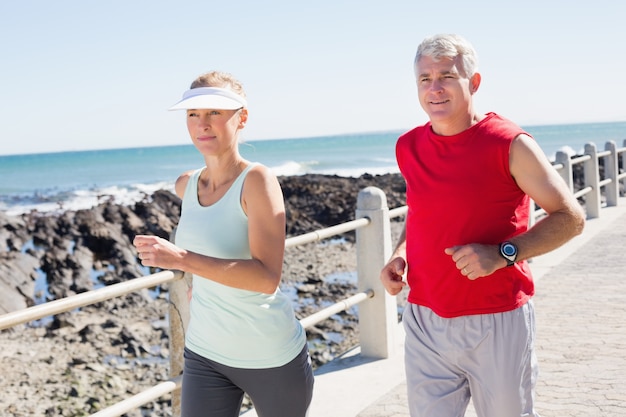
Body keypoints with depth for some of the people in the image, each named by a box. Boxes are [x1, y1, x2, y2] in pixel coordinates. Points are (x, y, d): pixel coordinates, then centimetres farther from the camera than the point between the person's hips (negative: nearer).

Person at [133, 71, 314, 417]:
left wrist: (182, 259, -33)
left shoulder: (256, 180, -18)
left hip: (272, 357, -4)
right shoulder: (185, 186, 0)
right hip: (204, 354, 5)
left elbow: (267, 277, -28)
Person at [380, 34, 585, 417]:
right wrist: (399, 256, 2)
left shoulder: (510, 145, -10)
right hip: (424, 322, 4)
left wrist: (503, 254, -21)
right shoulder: (409, 148, 5)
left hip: (497, 325, -4)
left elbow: (570, 218, -8)